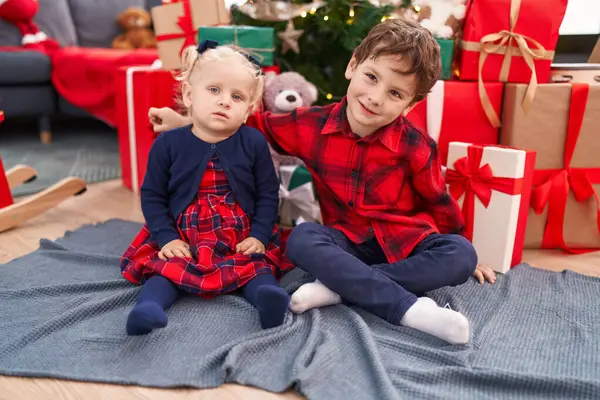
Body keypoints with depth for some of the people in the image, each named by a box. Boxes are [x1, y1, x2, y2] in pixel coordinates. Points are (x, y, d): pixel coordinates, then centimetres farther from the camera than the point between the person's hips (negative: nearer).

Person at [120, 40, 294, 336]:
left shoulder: (254, 143, -2)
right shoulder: (168, 143, -2)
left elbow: (268, 193, 3)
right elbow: (152, 195, 4)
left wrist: (259, 236, -7)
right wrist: (166, 238, -7)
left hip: (242, 238, 0)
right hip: (183, 238, 1)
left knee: (256, 265, -24)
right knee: (165, 267, -22)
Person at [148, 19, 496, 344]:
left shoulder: (415, 145, -13)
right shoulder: (313, 125, -9)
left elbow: (438, 202, 2)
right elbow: (253, 125, 4)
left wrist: (462, 257, 12)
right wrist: (186, 122, 4)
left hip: (406, 241, 0)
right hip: (348, 242, 1)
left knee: (461, 256, -27)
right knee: (302, 239, -30)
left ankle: (340, 286, -31)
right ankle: (410, 308, -35)